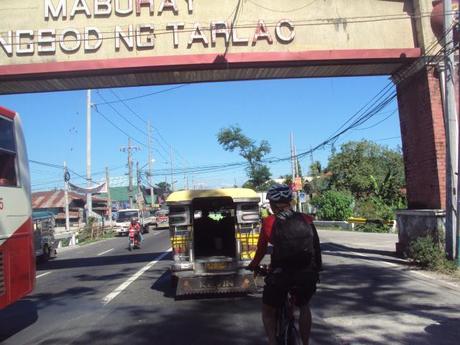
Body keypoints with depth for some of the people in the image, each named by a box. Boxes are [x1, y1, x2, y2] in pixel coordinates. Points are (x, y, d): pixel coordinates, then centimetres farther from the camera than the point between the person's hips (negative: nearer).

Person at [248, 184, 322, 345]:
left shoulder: (269, 222, 0)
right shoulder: (306, 220, 6)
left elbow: (261, 249, 8)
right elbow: (316, 247, 10)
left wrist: (253, 265, 26)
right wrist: (317, 270, 23)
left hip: (280, 276, -3)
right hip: (308, 275, 3)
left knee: (268, 311, 24)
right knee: (304, 307, 33)